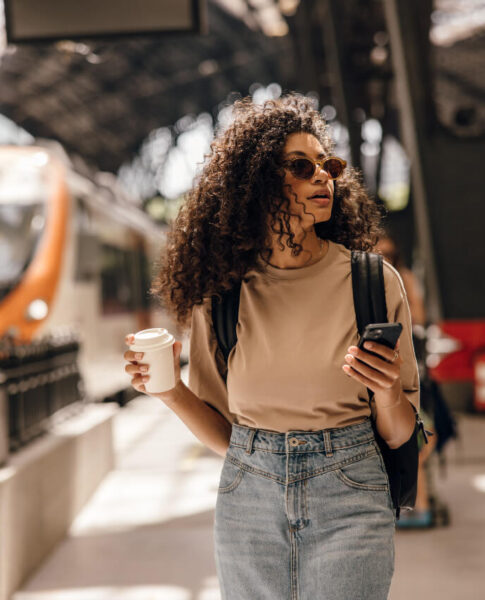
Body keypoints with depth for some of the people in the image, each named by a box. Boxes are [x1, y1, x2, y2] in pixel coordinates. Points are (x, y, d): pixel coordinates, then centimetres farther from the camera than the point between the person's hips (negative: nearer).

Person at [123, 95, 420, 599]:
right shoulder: (223, 293, 0)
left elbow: (398, 435, 1)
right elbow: (224, 434, 6)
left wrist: (388, 393, -19)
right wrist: (171, 389, -10)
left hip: (347, 495, -1)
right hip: (248, 497, 2)